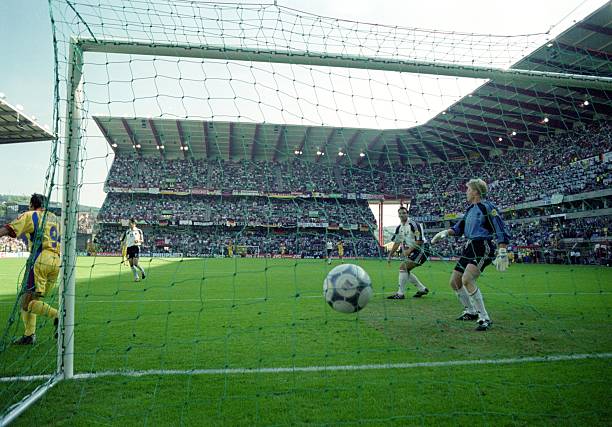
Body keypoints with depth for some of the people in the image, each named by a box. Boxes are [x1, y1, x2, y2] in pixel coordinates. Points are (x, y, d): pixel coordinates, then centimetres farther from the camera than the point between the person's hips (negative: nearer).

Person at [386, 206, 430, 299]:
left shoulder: (414, 225, -16)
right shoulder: (399, 228, 8)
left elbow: (420, 241, -19)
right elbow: (396, 243, 15)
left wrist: (409, 250, -24)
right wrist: (390, 255, 11)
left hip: (417, 251, -9)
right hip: (408, 252, 9)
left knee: (403, 267, -19)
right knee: (406, 271, 11)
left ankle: (400, 294, -14)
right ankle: (422, 289, 25)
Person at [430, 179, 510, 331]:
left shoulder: (486, 207, -9)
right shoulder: (470, 209, 16)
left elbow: (501, 230, -13)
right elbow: (458, 228, 22)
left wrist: (502, 253, -19)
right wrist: (445, 232, 3)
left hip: (483, 248, -9)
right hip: (470, 248, 9)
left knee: (467, 280, -27)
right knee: (454, 282, 11)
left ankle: (484, 318, -16)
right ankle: (471, 312, 31)